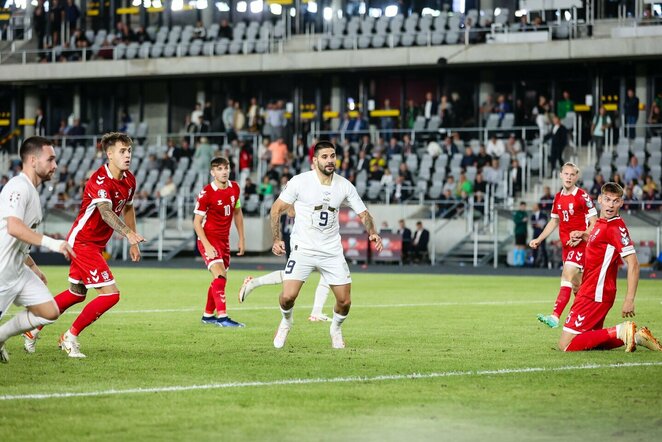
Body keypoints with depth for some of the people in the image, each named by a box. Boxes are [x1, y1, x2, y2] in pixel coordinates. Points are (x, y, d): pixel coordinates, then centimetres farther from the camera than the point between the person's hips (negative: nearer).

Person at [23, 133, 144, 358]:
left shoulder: (129, 180, 3)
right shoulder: (100, 180, -25)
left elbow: (128, 208, 22)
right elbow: (105, 212, -41)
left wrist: (133, 242, 20)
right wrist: (128, 233, -57)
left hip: (95, 245, 10)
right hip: (82, 242, -10)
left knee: (77, 294, 22)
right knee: (110, 294, -15)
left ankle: (33, 328, 36)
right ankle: (70, 337, -1)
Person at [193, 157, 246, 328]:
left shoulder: (234, 188, 3)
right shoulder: (207, 193, -16)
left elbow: (237, 213, 17)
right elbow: (197, 222, -13)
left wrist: (242, 239, 15)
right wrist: (207, 246, -21)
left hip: (224, 240, 7)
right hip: (209, 238, -7)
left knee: (220, 279, 13)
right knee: (220, 276, -21)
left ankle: (208, 315, 27)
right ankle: (222, 317, -24)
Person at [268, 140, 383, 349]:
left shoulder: (344, 185, -1)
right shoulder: (300, 182, -10)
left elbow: (363, 213, 8)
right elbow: (277, 208, -1)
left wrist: (372, 233, -12)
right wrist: (276, 239, -12)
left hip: (332, 251, 3)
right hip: (303, 248, -3)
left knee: (345, 302, -2)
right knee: (288, 296, -17)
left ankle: (336, 329, 31)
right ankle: (286, 322, 18)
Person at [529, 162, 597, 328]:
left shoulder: (583, 197, -10)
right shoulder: (558, 198, 10)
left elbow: (594, 223, -10)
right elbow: (554, 222, 22)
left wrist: (580, 237, -22)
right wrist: (539, 239, 16)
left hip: (580, 245, -7)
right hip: (566, 245, 7)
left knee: (567, 277, -18)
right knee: (576, 285, 13)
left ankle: (555, 317, -27)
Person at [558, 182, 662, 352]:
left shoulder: (616, 227, -16)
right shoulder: (601, 223, 11)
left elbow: (633, 264, -22)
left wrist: (629, 300, -27)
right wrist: (582, 235, 20)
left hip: (595, 295, -10)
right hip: (590, 292, 10)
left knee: (565, 345, -11)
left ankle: (620, 332, -11)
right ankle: (635, 336, 11)